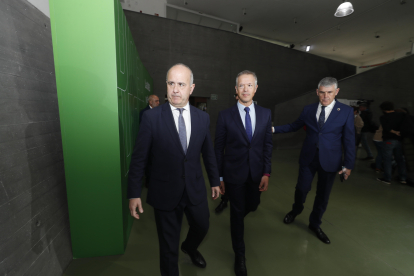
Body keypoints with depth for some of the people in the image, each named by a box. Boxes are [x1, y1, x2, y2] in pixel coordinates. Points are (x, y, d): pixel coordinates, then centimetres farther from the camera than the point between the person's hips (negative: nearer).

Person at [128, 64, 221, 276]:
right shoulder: (151, 117, -12)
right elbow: (138, 158, -8)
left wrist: (215, 181, 12)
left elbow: (209, 153, 6)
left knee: (202, 227, 27)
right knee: (168, 246, 15)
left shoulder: (203, 118, -3)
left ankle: (190, 247, 62)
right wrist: (134, 193, -7)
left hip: (196, 190, 4)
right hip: (165, 193, -3)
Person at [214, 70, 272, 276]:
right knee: (237, 213, 10)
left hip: (256, 172, 3)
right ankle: (240, 256, 34)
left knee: (252, 205, 19)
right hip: (234, 172, -3)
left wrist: (266, 173, -2)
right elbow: (218, 148, -6)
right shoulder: (225, 115, -9)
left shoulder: (265, 114, 0)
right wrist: (219, 177, -5)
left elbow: (267, 145, 3)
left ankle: (233, 210, 56)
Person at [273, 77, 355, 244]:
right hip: (308, 157, 1)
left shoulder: (346, 111, -4)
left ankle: (315, 224, 36)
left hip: (329, 161, -1)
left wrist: (348, 165, -4)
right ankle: (296, 210, 41)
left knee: (323, 194, 12)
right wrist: (273, 129, 0)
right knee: (302, 188, 8)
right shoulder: (308, 110, 1)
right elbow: (293, 126, 10)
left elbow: (349, 139, -3)